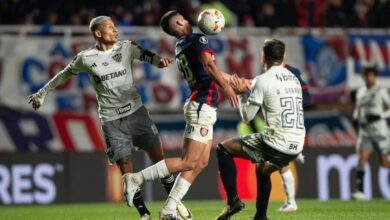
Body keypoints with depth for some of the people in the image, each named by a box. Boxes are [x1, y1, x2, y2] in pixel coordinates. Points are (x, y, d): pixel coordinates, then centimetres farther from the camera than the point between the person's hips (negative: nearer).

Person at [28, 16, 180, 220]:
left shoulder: (126, 47, 1)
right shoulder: (86, 58, -2)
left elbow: (146, 56, -11)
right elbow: (64, 75, 11)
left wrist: (160, 61, -35)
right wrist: (41, 94, 20)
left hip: (136, 111, 2)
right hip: (111, 119, -2)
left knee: (157, 154, 2)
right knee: (124, 163, -8)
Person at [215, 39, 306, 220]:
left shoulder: (263, 80, -5)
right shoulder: (294, 79, 14)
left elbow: (247, 117, -2)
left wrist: (242, 94, 15)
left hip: (275, 145, -7)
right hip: (295, 148, 7)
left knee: (223, 148, 11)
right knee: (262, 170, 36)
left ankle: (233, 200, 1)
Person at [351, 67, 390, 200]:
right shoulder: (360, 92, 9)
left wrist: (379, 116, -17)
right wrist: (356, 116, 4)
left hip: (379, 130, -3)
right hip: (365, 131, 3)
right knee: (361, 159, -13)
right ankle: (360, 191, -18)